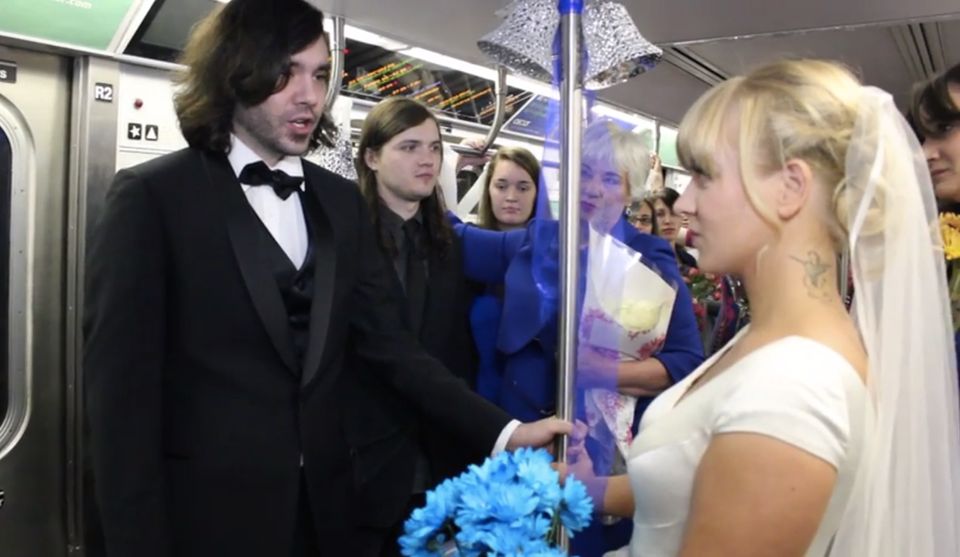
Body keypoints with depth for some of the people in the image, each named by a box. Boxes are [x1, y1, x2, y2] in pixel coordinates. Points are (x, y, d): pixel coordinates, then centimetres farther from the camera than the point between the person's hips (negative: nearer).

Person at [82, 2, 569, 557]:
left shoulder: (342, 201, 8)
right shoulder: (153, 195, -6)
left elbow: (388, 343, 1)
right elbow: (124, 386, -9)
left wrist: (503, 431, -9)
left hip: (332, 508, 5)